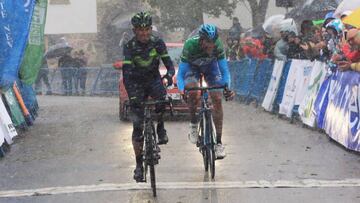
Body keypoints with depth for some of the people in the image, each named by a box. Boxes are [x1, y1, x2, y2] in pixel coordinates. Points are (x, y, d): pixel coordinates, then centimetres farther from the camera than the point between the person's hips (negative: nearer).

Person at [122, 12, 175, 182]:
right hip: (137, 83, -1)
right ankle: (139, 164, 0)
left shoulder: (157, 42, -14)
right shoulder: (129, 47, -19)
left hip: (154, 80, 1)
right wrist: (131, 96, -37)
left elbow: (170, 64, -17)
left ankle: (160, 127, -6)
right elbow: (126, 73, -25)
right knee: (138, 125, -8)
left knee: (162, 98, -35)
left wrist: (168, 77, -40)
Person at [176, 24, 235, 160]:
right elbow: (180, 74, -33)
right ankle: (194, 124, -4)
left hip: (210, 65, 2)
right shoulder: (190, 45, -37)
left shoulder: (218, 45, -32)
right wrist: (182, 91, -50)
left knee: (217, 100, -13)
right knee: (192, 92, -31)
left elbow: (224, 70, -24)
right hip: (192, 66, -1)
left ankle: (218, 142, -7)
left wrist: (227, 87, -42)